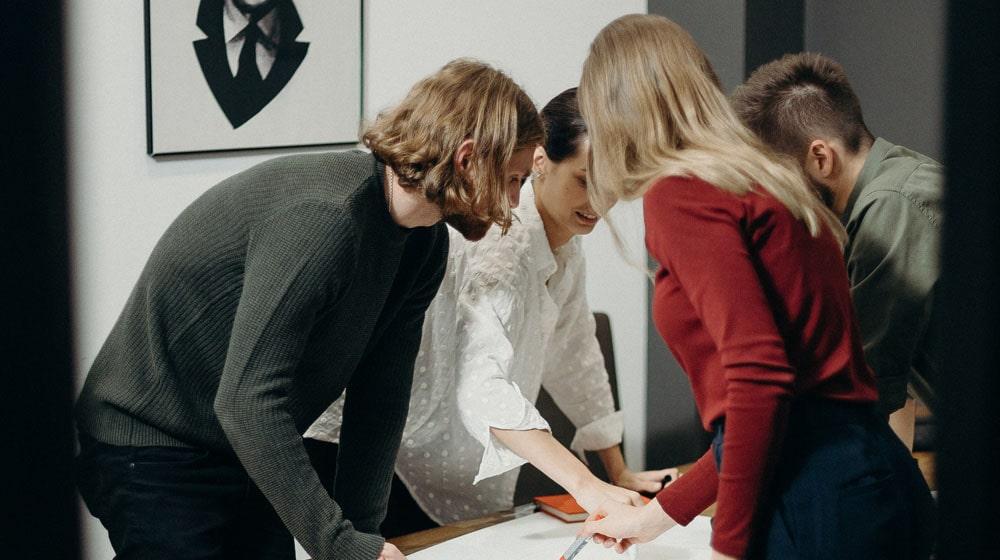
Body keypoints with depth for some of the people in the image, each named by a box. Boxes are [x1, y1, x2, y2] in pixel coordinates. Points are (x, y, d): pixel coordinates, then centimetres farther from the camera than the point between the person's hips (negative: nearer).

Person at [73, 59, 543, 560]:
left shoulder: (423, 244, 1)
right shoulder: (323, 217, -29)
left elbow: (379, 395, 2)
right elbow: (245, 402, -32)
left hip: (250, 458, 8)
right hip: (155, 458, -8)